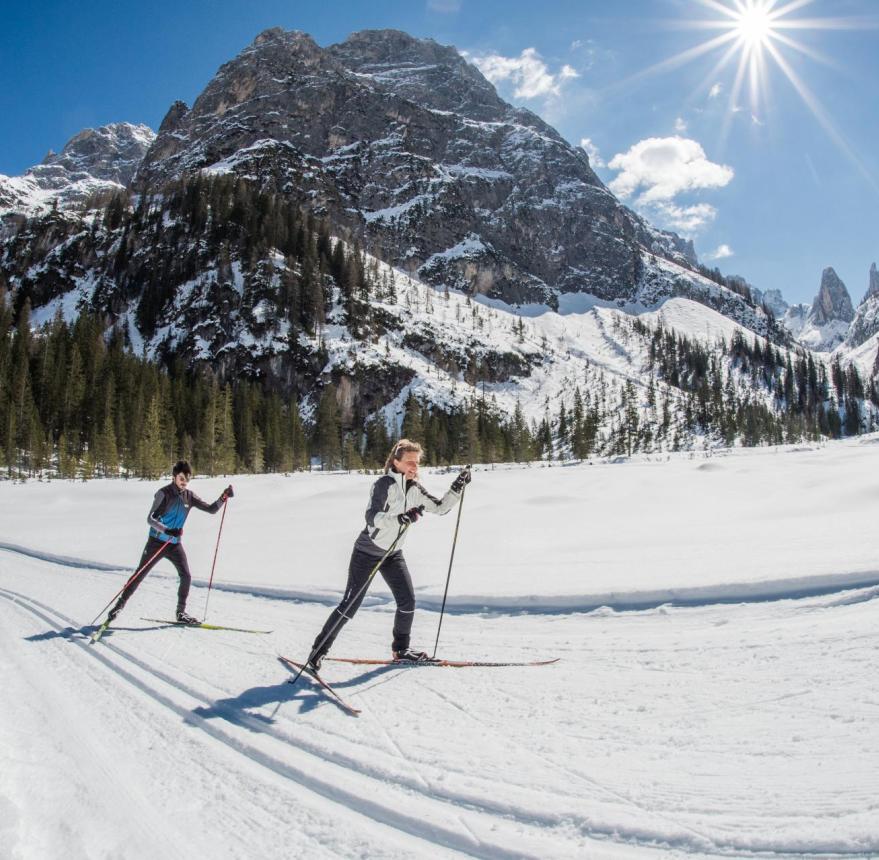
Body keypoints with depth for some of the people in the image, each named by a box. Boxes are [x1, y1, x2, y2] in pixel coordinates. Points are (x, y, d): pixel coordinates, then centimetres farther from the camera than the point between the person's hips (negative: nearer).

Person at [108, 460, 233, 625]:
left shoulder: (189, 496, 1)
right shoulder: (164, 493, -15)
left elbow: (211, 509, 2)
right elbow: (150, 518, -21)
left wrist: (224, 497, -15)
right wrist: (167, 530, -37)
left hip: (175, 544, 4)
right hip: (156, 542, -4)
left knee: (186, 576, -4)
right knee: (139, 575, 4)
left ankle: (181, 612, 9)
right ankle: (119, 605, 20)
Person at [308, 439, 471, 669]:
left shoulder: (415, 489, 1)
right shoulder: (385, 484, -21)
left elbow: (440, 507, 8)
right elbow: (372, 517, -33)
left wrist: (457, 488, -5)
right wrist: (400, 519, -49)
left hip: (393, 554, 6)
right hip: (367, 552, -6)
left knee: (408, 601, 0)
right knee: (350, 605, -4)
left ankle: (400, 649, 20)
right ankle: (319, 648, 10)